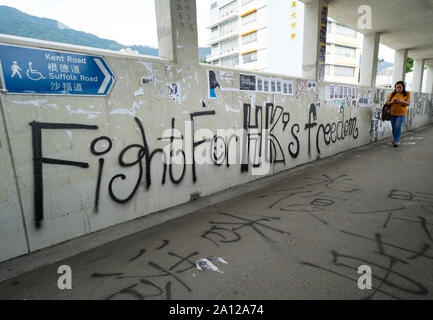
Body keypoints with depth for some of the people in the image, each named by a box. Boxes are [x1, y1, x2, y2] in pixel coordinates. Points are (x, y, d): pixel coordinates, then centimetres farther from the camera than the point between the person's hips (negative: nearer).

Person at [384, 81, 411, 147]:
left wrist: (401, 101, -23)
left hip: (401, 113, -2)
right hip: (392, 113, 2)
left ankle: (396, 140, -5)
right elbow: (387, 103, 3)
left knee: (397, 126, -14)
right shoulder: (392, 94, 4)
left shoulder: (407, 94, 2)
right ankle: (396, 140, 24)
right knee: (394, 127, 8)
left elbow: (408, 103, -4)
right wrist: (392, 102, -18)